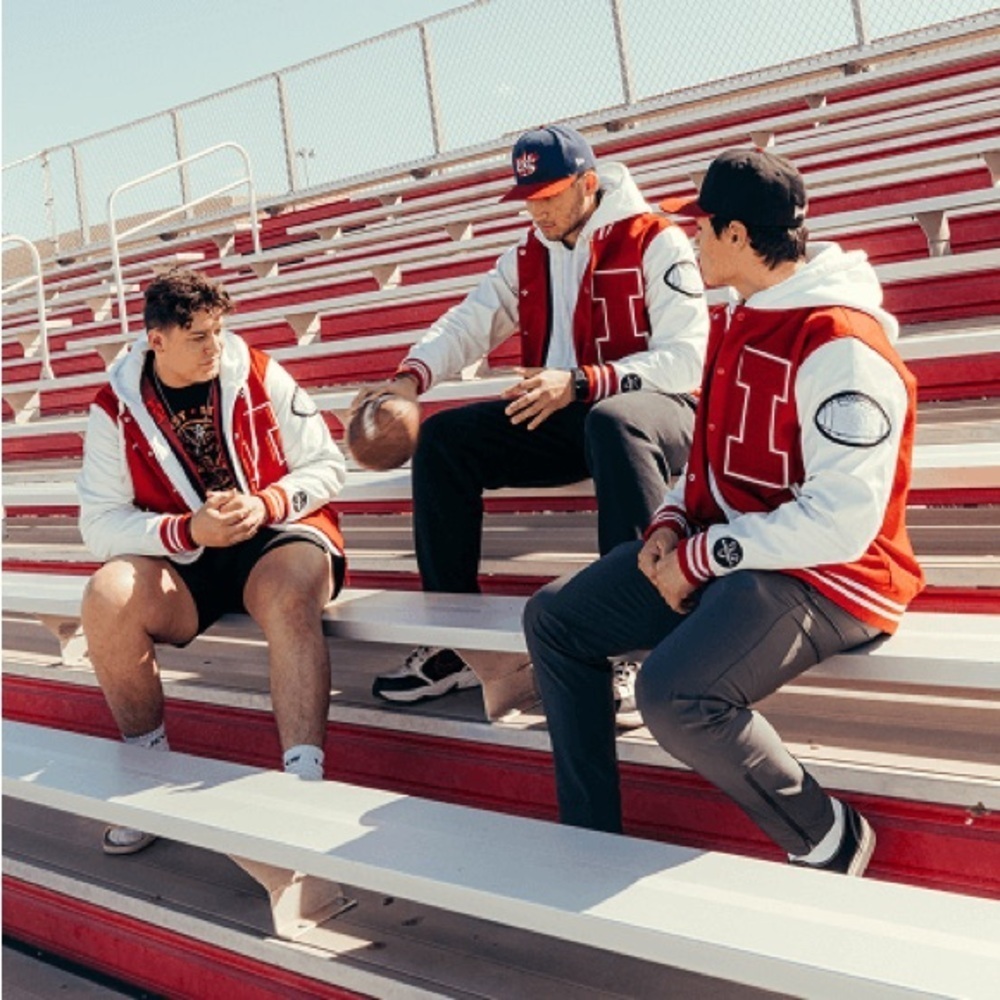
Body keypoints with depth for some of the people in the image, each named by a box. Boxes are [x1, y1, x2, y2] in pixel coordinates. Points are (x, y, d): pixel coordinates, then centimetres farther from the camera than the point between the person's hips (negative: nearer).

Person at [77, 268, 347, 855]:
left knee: (288, 598, -36)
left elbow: (327, 465, 1)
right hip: (180, 559, 2)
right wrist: (188, 531, -21)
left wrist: (266, 505, -19)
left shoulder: (260, 377, -1)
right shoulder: (116, 410, -1)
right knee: (107, 598, -27)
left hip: (278, 534, -1)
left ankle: (305, 779, -35)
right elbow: (100, 523, -5)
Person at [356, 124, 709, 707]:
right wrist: (412, 377, -16)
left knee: (614, 423, -41)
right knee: (444, 438, -9)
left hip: (653, 407, -6)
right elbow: (469, 324, 5)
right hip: (563, 417, 7)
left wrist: (580, 382, -27)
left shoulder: (656, 242, -6)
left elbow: (687, 359, -16)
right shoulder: (529, 256, 14)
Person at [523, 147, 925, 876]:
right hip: (722, 552, 10)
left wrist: (702, 555, -19)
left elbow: (840, 524, -26)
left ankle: (829, 839, -6)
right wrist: (673, 523, 1)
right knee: (554, 619, 6)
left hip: (828, 578, -10)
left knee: (674, 694, -32)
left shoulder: (843, 345, -21)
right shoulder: (736, 320, 9)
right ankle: (592, 836, 12)